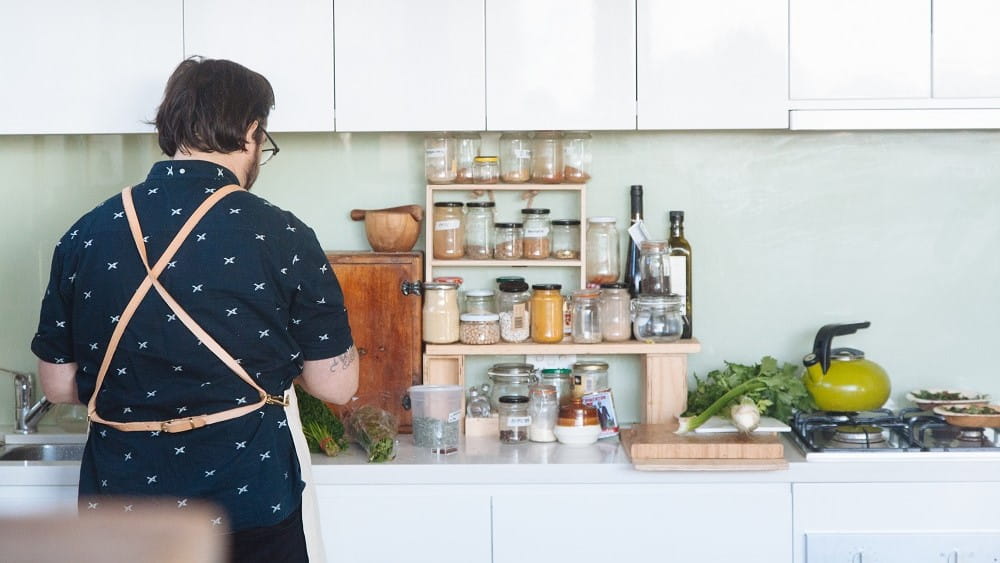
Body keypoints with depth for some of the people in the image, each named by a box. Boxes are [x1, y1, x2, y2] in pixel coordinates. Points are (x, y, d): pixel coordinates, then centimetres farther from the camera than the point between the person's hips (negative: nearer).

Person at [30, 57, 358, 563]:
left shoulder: (86, 236, -3)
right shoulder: (281, 238, -12)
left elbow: (59, 384, 4)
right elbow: (335, 384, -6)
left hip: (118, 500, 3)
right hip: (247, 503, -3)